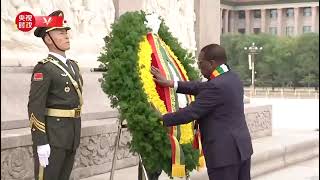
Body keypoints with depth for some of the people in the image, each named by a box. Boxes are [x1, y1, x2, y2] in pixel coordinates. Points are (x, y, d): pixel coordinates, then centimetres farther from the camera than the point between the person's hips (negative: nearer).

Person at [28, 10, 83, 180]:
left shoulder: (73, 65, 14)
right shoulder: (43, 68, -12)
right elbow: (35, 107, -17)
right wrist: (41, 143, -22)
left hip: (71, 136, 8)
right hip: (51, 136, -8)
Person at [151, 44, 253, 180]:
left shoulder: (217, 86, -21)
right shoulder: (232, 78, 9)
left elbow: (191, 112, -19)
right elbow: (201, 87, 13)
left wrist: (161, 120, -10)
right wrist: (170, 83, 10)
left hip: (224, 153, -10)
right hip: (241, 147, 10)